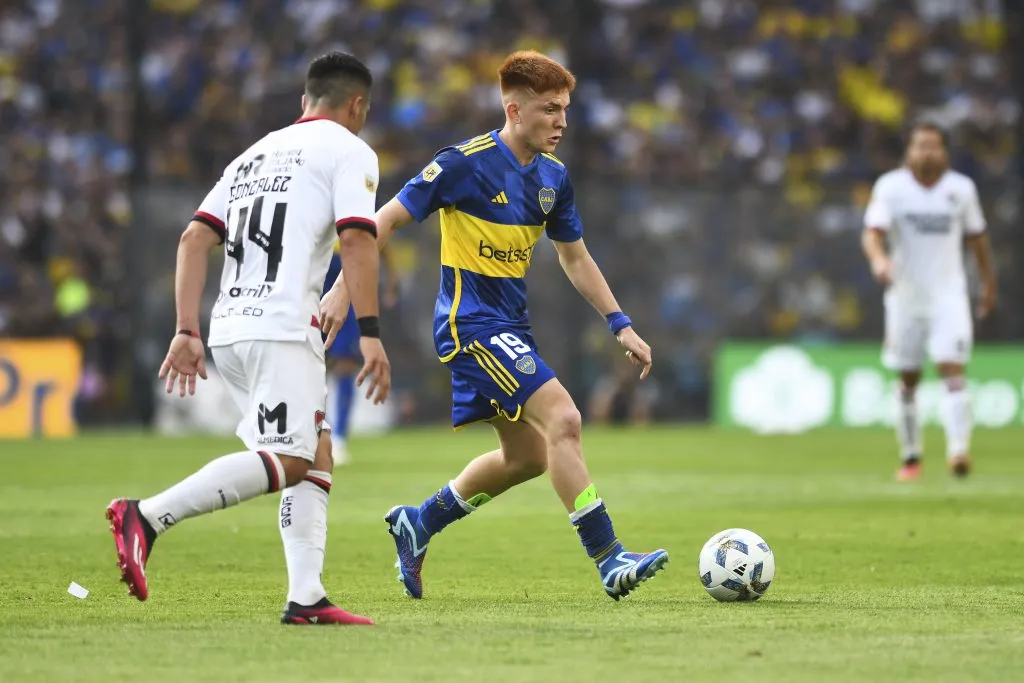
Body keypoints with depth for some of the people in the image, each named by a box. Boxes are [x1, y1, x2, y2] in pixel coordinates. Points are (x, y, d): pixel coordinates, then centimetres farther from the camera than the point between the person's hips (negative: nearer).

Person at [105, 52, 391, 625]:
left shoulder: (255, 154, 25)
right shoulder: (349, 151, 4)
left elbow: (195, 239, 15)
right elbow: (357, 239, -11)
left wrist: (187, 331, 12)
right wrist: (370, 333, -14)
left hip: (230, 329, 8)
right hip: (281, 327, -8)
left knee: (316, 456, 12)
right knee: (287, 461, -13)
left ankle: (307, 597, 3)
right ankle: (148, 517, -25)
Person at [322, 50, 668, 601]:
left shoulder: (553, 176, 7)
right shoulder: (467, 163, -16)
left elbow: (575, 258, 18)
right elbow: (386, 219, -11)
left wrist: (621, 326, 13)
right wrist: (343, 290, -15)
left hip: (509, 327, 9)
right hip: (471, 322, -9)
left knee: (528, 457, 14)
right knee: (562, 419, -20)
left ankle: (417, 524, 30)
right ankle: (610, 563, -20)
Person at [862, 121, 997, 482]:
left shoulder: (961, 188, 1)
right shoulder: (891, 187, -6)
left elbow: (977, 236, 13)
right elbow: (873, 232, -18)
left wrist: (989, 283, 18)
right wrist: (878, 259, -39)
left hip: (949, 295, 0)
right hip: (905, 296, 0)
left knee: (952, 370, -16)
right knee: (908, 381, 8)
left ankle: (959, 450, -23)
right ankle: (910, 457, 21)